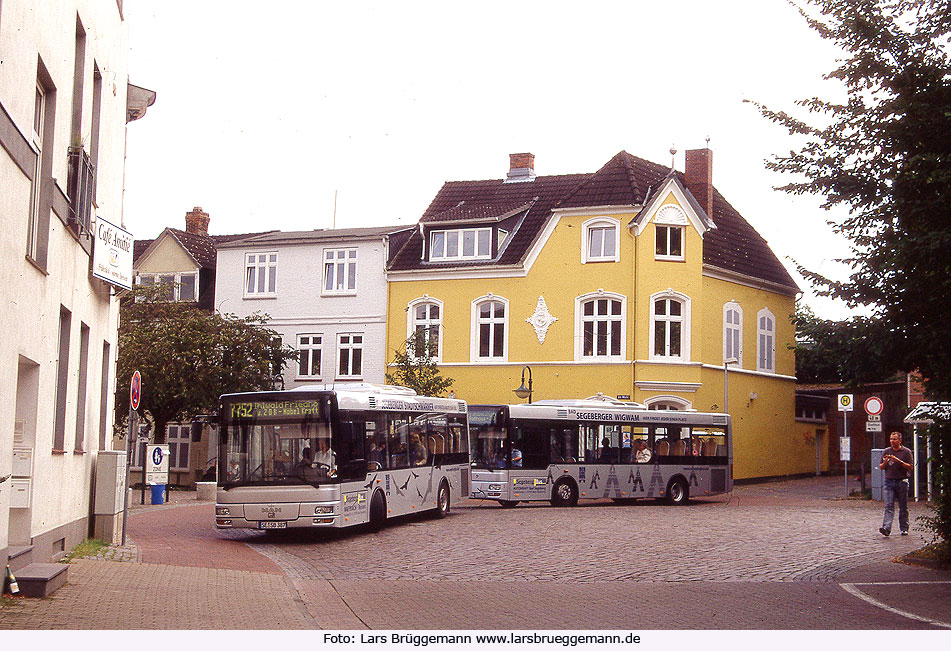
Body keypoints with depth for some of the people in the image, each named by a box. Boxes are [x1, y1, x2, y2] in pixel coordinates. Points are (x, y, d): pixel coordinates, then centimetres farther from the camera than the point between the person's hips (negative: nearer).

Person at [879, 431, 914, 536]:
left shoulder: (906, 452, 2)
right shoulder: (886, 451, 12)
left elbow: (910, 467, -5)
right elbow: (881, 467, 14)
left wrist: (899, 461, -16)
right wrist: (885, 462, -8)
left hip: (902, 482, -2)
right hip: (889, 481, 2)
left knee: (903, 507, 6)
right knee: (889, 506, -10)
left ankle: (904, 528, 17)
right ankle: (886, 528, -22)